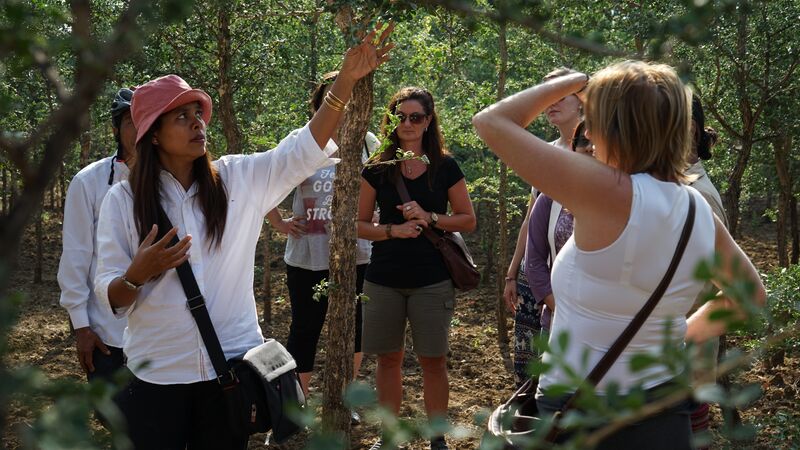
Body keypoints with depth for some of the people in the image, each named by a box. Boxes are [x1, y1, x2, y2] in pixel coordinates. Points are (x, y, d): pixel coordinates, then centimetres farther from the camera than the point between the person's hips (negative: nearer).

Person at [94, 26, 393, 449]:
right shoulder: (123, 200, -4)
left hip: (232, 366, 2)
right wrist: (138, 274, -26)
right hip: (157, 375, -1)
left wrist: (346, 79, -16)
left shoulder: (238, 179, 1)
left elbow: (303, 151, -8)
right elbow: (109, 295, -3)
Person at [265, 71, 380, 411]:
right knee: (305, 329, 6)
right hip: (308, 258, -2)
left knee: (354, 328, 12)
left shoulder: (366, 142, 3)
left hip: (357, 256, 3)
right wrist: (280, 224, -2)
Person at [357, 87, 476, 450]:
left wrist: (430, 218, -14)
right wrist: (393, 230, -15)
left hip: (432, 280, -1)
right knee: (388, 358, 10)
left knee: (433, 361, 3)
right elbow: (360, 225, 4)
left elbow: (468, 220, 3)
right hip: (383, 280, 2)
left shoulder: (445, 167, 0)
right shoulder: (377, 169, 3)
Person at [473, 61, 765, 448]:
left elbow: (491, 122, -17)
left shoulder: (608, 194, -23)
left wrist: (569, 83, -4)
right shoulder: (702, 212, -3)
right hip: (664, 416, 6)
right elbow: (750, 294, 15)